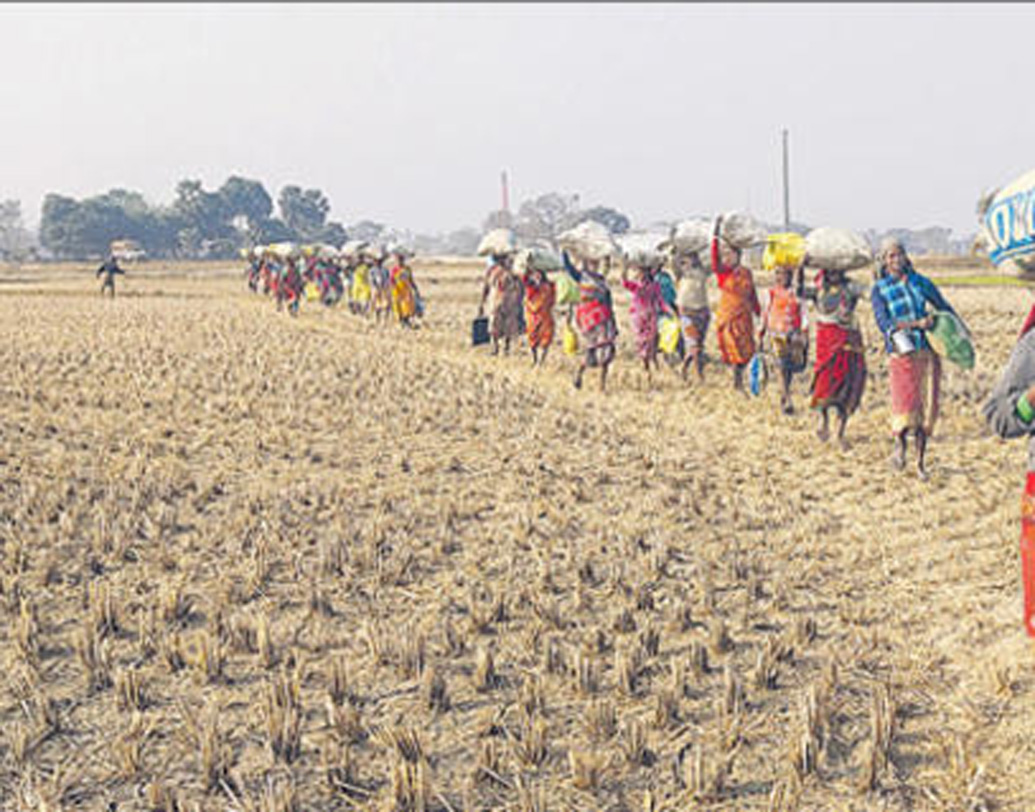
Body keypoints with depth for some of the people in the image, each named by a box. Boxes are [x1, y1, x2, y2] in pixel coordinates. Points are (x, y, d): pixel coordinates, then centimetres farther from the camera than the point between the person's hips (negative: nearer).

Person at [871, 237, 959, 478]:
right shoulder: (879, 290, 1)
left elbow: (945, 308, 18)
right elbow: (884, 323, -12)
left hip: (928, 351, 3)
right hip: (902, 353, -3)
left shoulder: (921, 282, 10)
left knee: (927, 406, 3)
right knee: (906, 406, -14)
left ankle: (920, 461, 16)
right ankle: (900, 443, 17)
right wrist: (916, 324, -22)